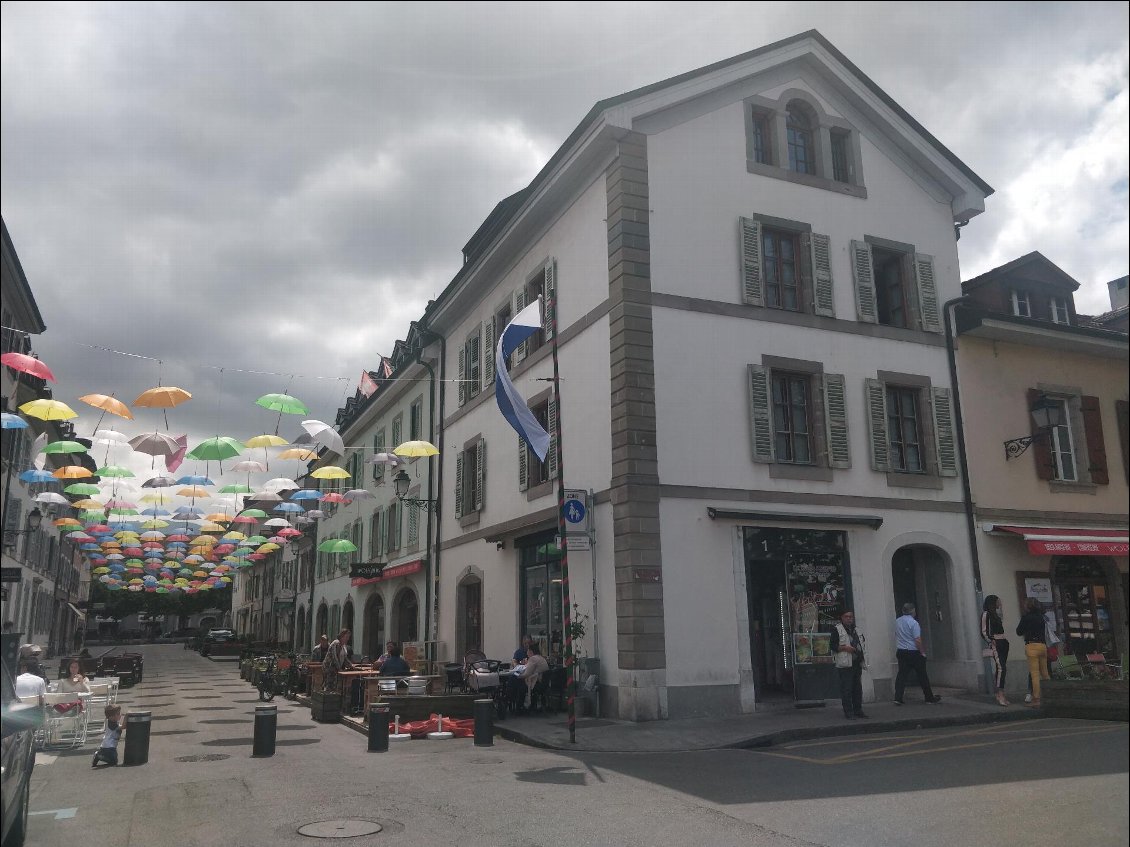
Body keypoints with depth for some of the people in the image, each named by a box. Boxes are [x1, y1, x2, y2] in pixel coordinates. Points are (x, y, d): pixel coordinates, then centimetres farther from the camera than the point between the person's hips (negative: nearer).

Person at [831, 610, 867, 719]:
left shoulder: (856, 630, 17)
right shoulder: (836, 629, -4)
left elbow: (863, 641, 30)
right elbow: (833, 646, -9)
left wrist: (861, 648, 11)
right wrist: (844, 648, -20)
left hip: (857, 664, 7)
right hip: (845, 665, -7)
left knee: (858, 688, 11)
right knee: (846, 689, -6)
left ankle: (858, 710, 21)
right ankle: (848, 712, 0)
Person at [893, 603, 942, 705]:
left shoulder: (897, 621, 6)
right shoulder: (913, 622, -14)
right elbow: (917, 640, -17)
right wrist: (923, 652, -8)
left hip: (900, 652, 5)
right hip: (914, 652, -5)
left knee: (901, 675, 4)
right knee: (922, 675, 7)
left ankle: (898, 698, -4)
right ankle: (929, 698, 17)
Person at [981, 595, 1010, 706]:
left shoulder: (995, 614, 21)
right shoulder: (986, 614, -5)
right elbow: (984, 632, -10)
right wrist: (991, 642, -15)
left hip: (1003, 643, 9)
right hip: (995, 644, -9)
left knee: (1002, 668, 6)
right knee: (1000, 667, -17)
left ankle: (1000, 694, 9)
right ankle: (1000, 694, -19)